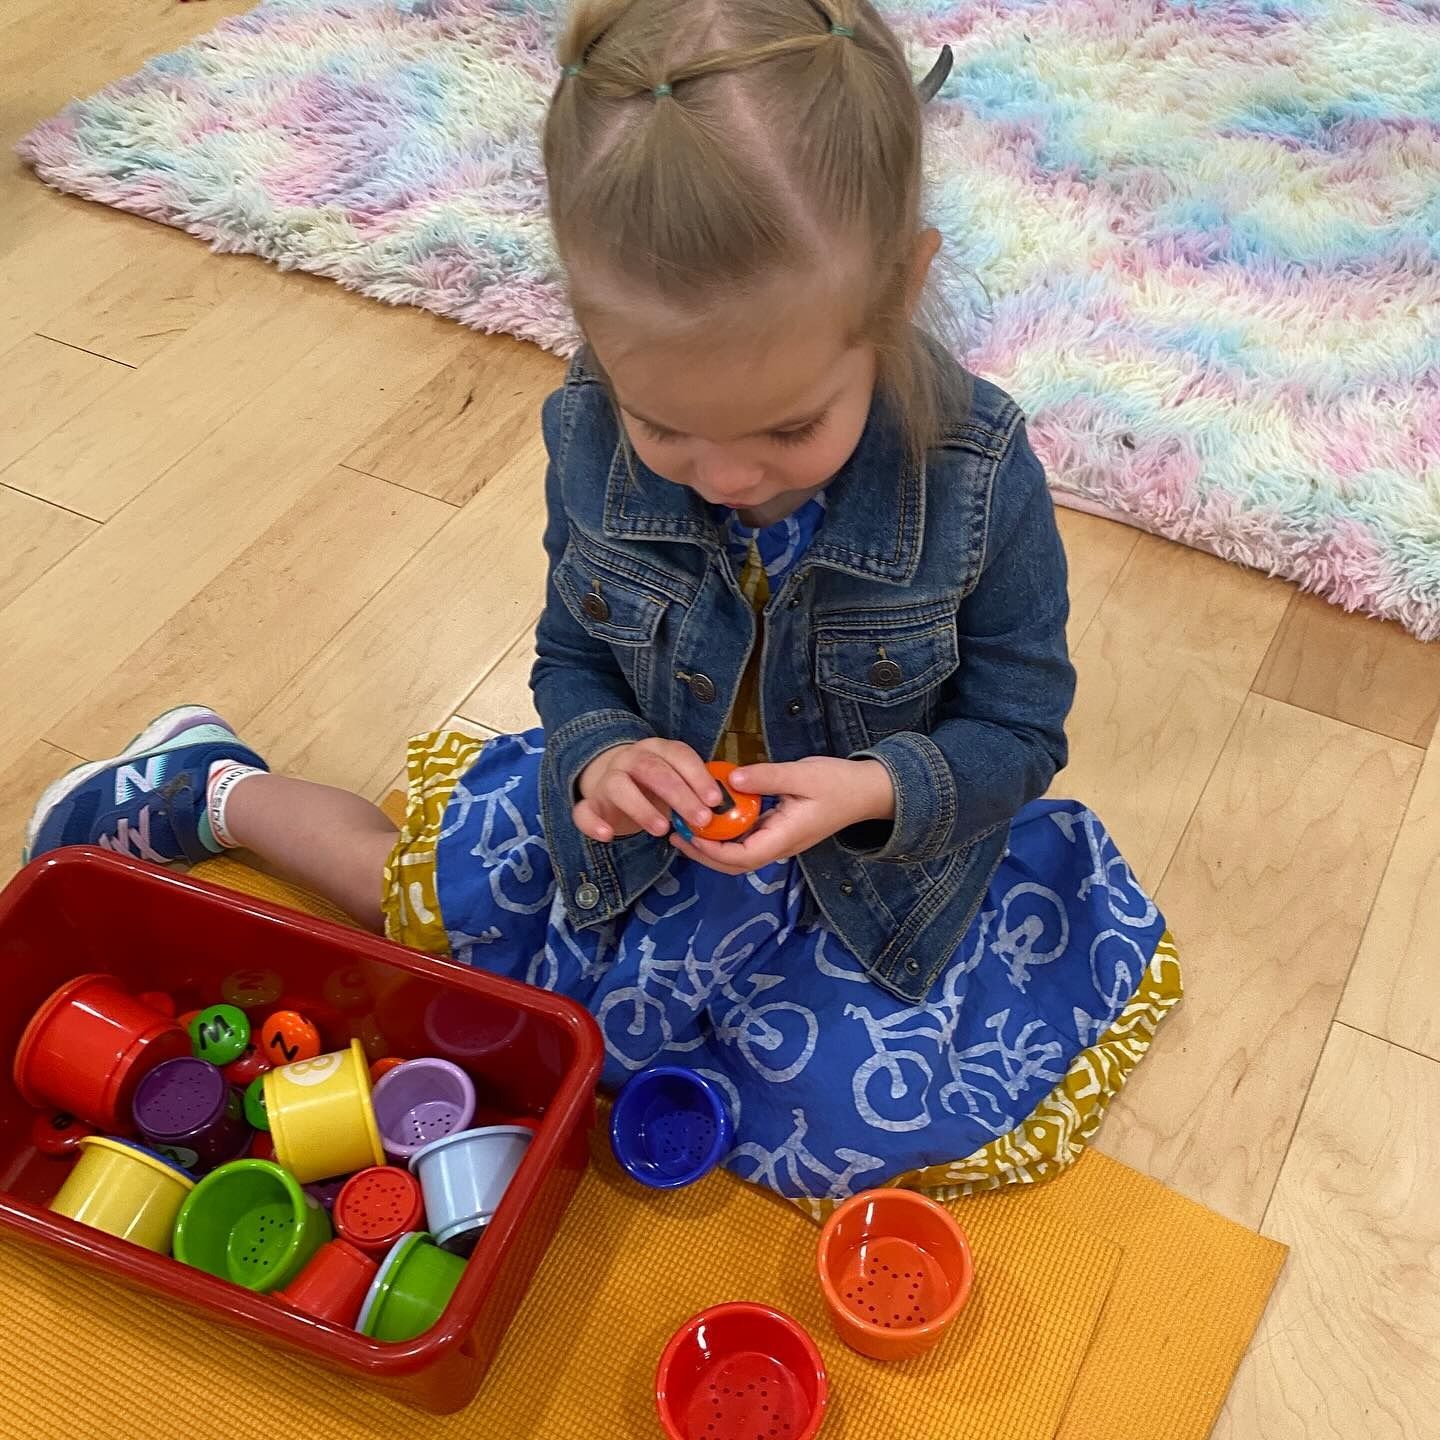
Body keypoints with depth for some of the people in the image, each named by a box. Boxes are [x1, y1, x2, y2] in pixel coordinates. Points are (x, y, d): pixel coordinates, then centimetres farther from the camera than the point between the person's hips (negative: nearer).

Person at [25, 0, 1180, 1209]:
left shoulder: (979, 471, -28)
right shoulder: (593, 439, -20)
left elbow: (1020, 726, -13)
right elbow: (574, 658, -3)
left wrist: (876, 788, -33)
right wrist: (601, 756, -27)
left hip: (880, 844, -1)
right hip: (667, 801, 2)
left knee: (849, 1108, -16)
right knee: (431, 889, 4)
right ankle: (212, 792, 33)